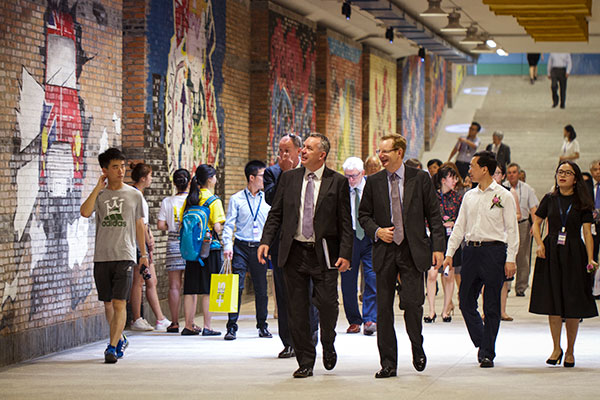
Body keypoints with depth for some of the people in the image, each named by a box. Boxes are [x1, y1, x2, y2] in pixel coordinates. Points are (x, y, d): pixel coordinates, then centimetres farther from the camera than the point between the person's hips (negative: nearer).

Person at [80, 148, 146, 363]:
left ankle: (112, 347, -12)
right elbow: (85, 212, -13)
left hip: (124, 256, -2)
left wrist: (144, 254, 11)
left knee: (119, 304, -12)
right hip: (102, 256, 2)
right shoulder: (99, 195, 6)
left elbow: (139, 226, 13)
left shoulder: (134, 195, 6)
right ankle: (120, 339, 30)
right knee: (108, 303, 11)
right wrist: (98, 187, -8)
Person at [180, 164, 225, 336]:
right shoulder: (213, 200, -10)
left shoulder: (189, 199, 6)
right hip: (210, 248, -5)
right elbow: (218, 227, -15)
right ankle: (207, 327, 1)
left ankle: (189, 325, 12)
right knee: (208, 290, 0)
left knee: (190, 289, 9)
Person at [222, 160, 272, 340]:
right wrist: (227, 246, -10)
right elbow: (229, 224, 1)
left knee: (261, 288, 6)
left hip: (260, 247, 2)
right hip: (241, 246, -2)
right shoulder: (236, 199, 1)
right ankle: (231, 326, -4)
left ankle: (262, 326, 18)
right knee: (236, 286, -8)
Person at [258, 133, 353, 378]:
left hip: (323, 255, -2)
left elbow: (345, 222, 0)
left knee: (327, 304, -8)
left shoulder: (337, 182, 1)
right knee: (297, 310, 3)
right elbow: (276, 213, 9)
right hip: (294, 252, 2)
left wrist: (345, 254, -9)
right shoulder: (289, 178, 8)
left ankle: (328, 345, 22)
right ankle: (305, 362, 12)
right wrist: (266, 241, -4)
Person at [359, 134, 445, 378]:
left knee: (412, 303, -11)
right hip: (384, 251, 2)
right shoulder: (374, 182, 6)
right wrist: (376, 231, -7)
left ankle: (417, 347, 17)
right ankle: (388, 363, 10)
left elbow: (433, 214, 3)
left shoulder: (420, 179, 1)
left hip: (413, 251, -2)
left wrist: (438, 247, -4)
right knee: (384, 308, 2)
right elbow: (363, 215, 13)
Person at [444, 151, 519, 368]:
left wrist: (510, 259, -10)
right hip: (471, 250, 5)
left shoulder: (503, 196, -2)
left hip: (494, 251, -5)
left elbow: (511, 229, -3)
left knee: (491, 306, -1)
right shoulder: (469, 196, 13)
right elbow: (459, 226, 15)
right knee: (466, 302, 3)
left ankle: (487, 353, 5)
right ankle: (482, 344, 19)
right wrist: (449, 253, 7)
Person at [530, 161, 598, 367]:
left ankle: (570, 350, 12)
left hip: (574, 254, -1)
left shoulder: (582, 203, 2)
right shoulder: (549, 199, 7)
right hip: (551, 254, 1)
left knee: (573, 305, 0)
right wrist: (540, 244, -5)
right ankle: (556, 348, 14)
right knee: (553, 303, 1)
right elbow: (536, 223, 13)